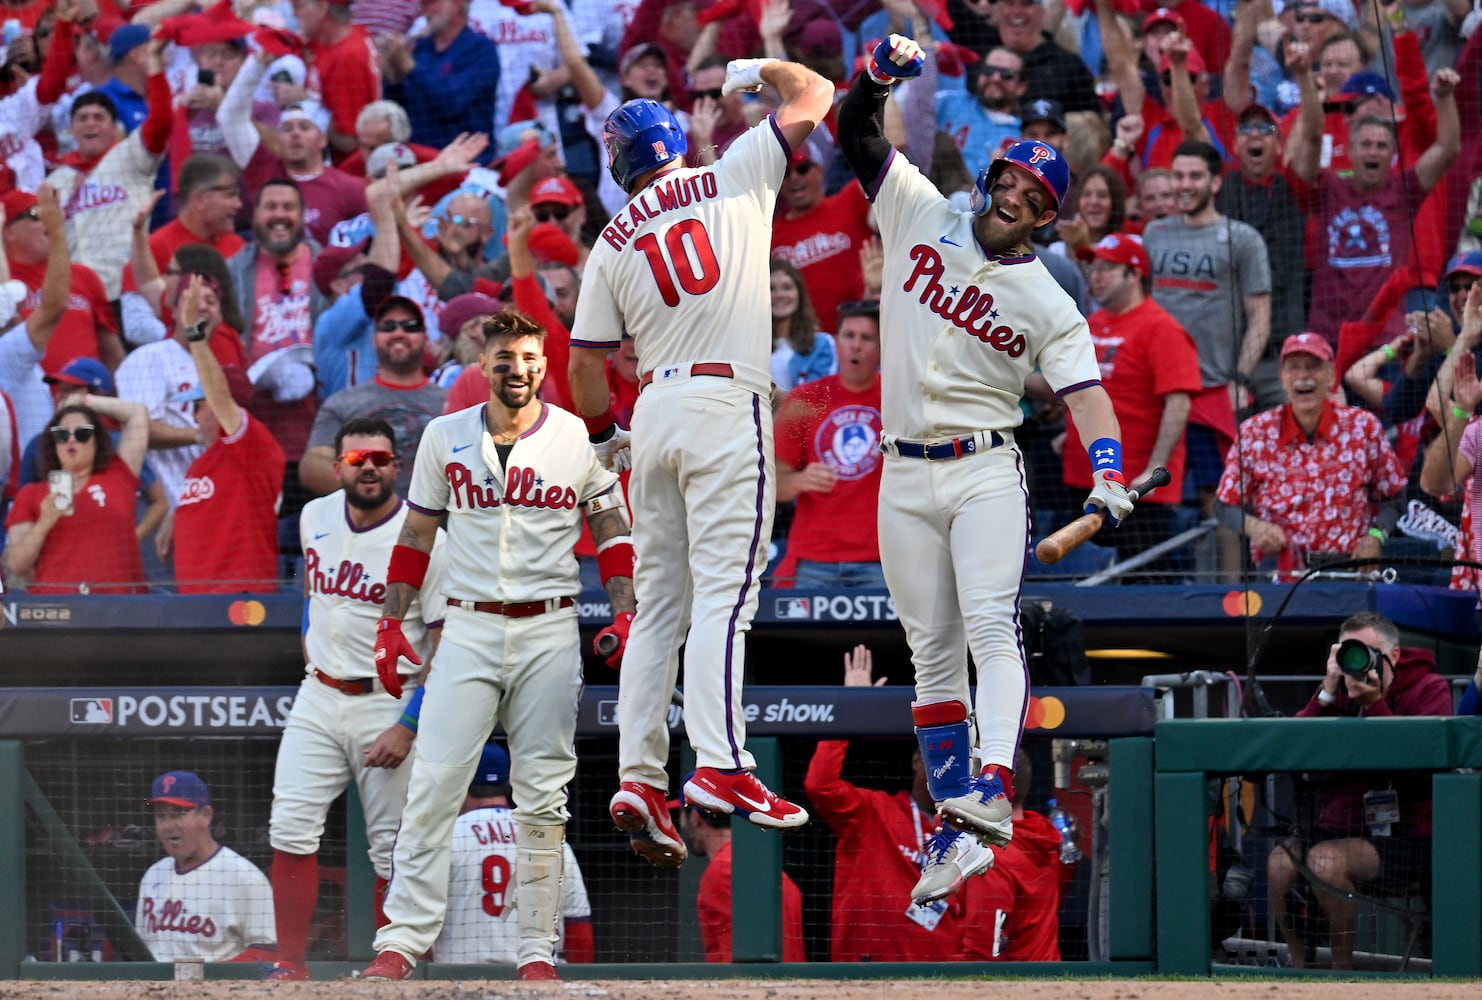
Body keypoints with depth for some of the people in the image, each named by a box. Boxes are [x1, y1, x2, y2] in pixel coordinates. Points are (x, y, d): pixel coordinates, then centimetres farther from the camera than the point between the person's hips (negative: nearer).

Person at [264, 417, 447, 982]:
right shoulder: (316, 517, 4)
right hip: (318, 699, 4)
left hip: (389, 705, -4)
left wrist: (408, 727, -18)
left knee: (393, 850, -1)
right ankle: (290, 965, -5)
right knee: (291, 830, -7)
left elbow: (447, 644, -13)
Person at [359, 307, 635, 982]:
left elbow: (612, 532, 8)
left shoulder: (580, 439, 3)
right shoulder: (446, 438, 6)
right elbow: (416, 536, 12)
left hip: (549, 630, 0)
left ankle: (537, 948, 5)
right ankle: (403, 940, -10)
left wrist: (623, 616, -4)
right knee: (433, 783, -9)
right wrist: (390, 624, 4)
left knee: (542, 793, 1)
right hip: (468, 628, 0)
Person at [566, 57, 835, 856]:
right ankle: (719, 762, -25)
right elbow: (813, 95, 9)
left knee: (660, 601, 7)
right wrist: (759, 70, 28)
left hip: (654, 409, 4)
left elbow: (585, 361, 11)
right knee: (723, 588, -12)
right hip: (726, 403, -4)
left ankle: (639, 777, -1)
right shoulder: (734, 178, 4)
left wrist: (605, 435, 26)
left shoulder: (613, 243, 12)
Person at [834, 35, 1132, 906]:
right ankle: (955, 834, 6)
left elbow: (1087, 392, -10)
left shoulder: (1049, 304, 1)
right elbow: (857, 136, 4)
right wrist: (879, 74, -16)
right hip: (905, 480, 3)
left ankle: (992, 793, -37)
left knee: (992, 627, -21)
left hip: (987, 471, -3)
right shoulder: (922, 216, 8)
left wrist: (1110, 476, -28)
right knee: (933, 654, 4)